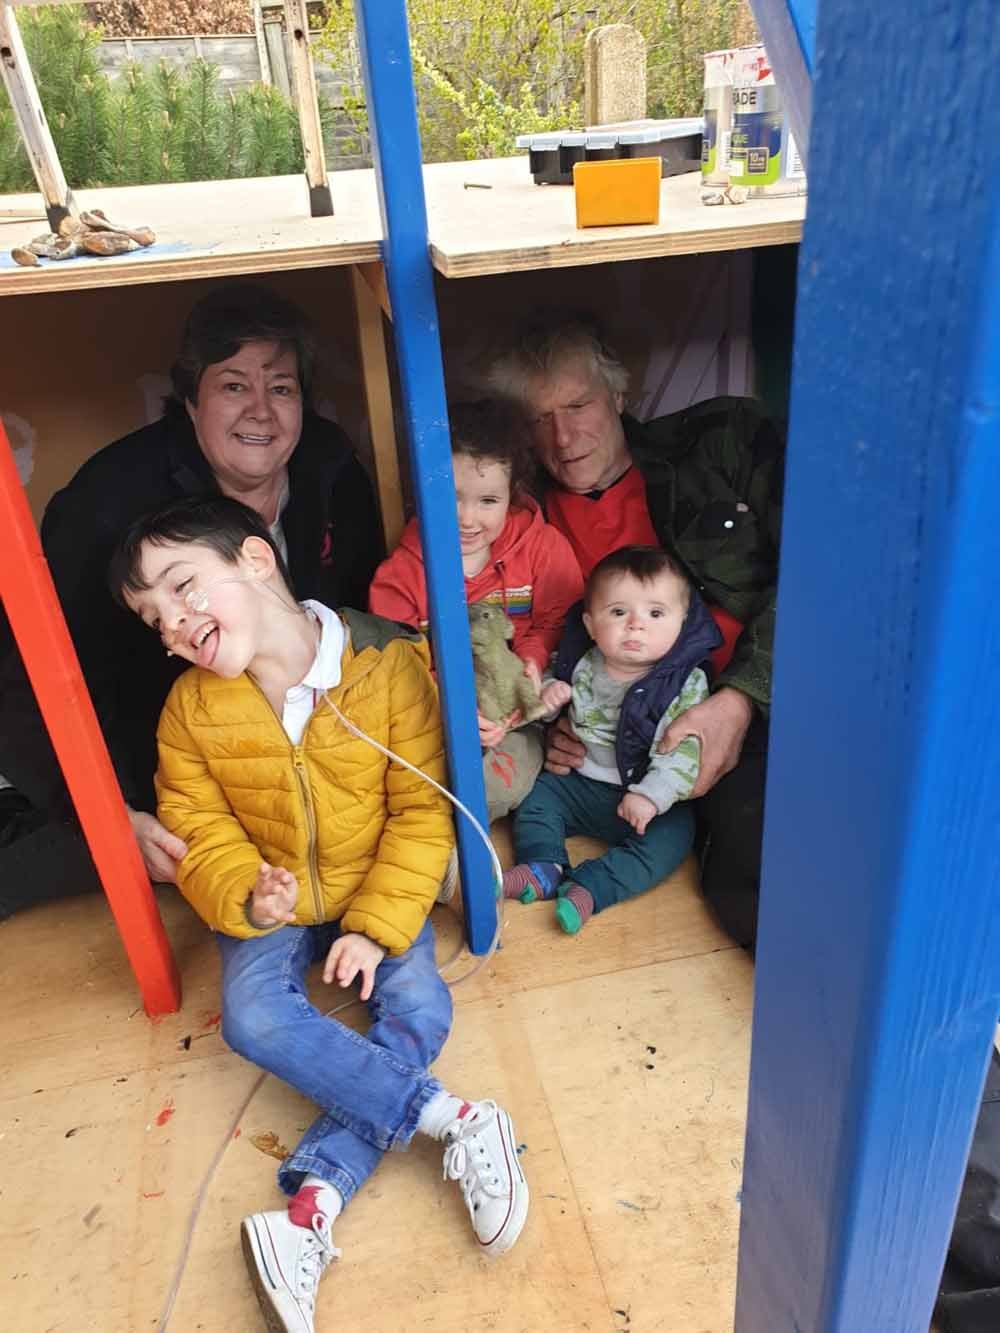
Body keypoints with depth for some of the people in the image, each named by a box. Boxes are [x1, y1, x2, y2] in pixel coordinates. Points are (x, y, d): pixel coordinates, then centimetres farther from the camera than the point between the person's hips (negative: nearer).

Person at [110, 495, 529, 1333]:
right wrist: (246, 897, -24)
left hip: (377, 892, -1)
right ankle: (458, 1121, -22)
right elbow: (202, 835, -3)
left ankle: (313, 1207, -20)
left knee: (417, 1007, -23)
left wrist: (377, 926, -20)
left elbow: (422, 814, -15)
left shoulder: (392, 666, -20)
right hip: (270, 902, 2)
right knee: (254, 1020, -23)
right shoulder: (190, 709, -9)